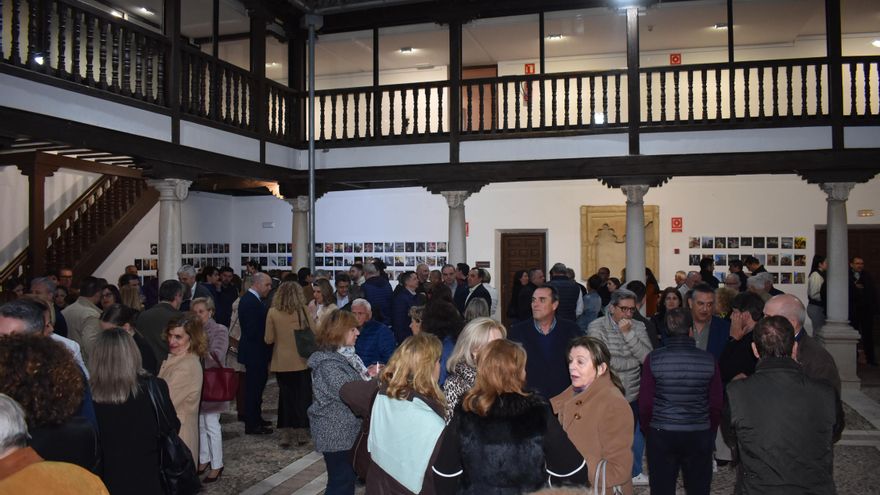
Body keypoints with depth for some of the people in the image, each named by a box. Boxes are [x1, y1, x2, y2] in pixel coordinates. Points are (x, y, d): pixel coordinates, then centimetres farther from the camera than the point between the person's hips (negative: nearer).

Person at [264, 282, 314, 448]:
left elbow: (269, 339, -5)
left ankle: (286, 435, 13)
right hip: (301, 361, 0)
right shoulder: (303, 311, -9)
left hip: (282, 363, 0)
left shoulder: (273, 312, -8)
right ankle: (302, 434, 16)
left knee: (285, 396, 11)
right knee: (302, 396, 12)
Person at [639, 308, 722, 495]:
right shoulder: (708, 360, -6)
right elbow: (717, 403, 0)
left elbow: (645, 402, -7)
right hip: (699, 436, 1)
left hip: (661, 434, -1)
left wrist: (647, 429, 10)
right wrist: (710, 432, 15)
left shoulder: (654, 359, -10)